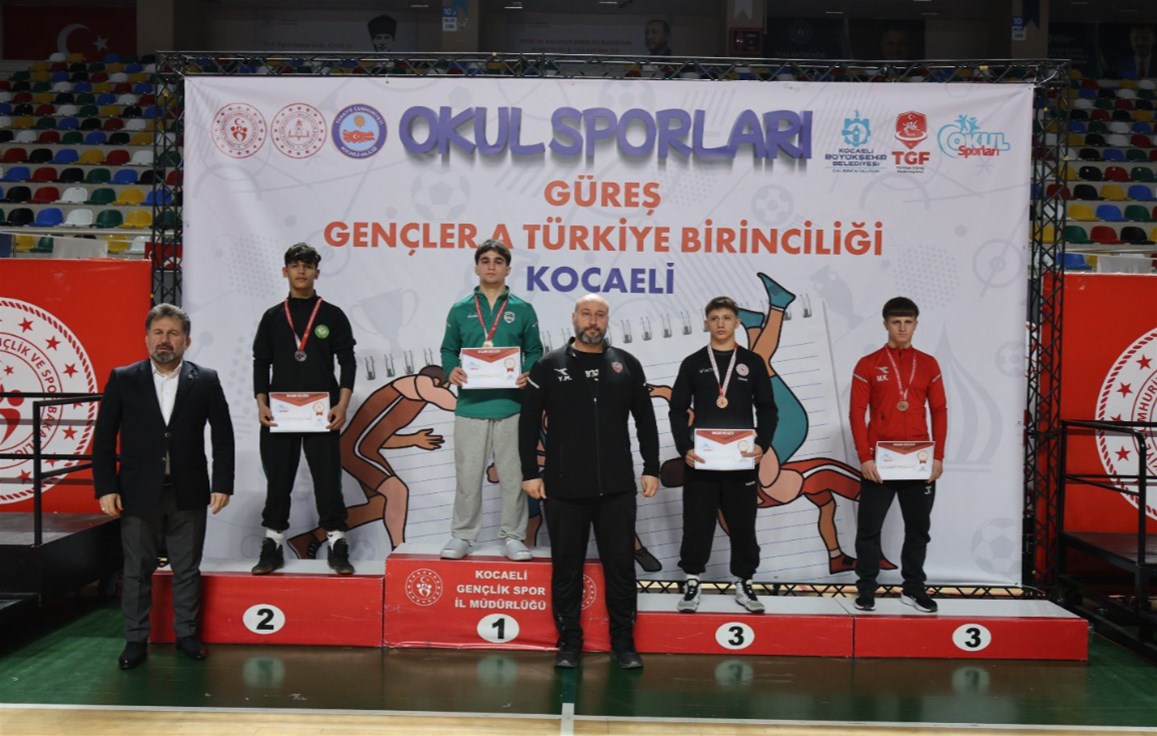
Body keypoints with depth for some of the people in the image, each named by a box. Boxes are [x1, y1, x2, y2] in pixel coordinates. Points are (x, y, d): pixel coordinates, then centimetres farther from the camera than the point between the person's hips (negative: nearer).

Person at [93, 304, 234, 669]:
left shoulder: (205, 381, 1)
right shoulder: (122, 379, 1)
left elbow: (223, 436, 3)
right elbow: (104, 437, 1)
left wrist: (222, 484, -3)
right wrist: (105, 487, -5)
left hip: (189, 494, 0)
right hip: (139, 494, 0)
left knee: (187, 570, 10)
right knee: (137, 571, 8)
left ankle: (186, 634, 23)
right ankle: (136, 640, 19)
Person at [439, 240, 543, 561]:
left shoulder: (523, 310, 7)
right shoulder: (460, 310, 9)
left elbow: (534, 351, 10)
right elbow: (448, 349, 12)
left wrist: (528, 374, -10)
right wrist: (451, 370, -9)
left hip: (510, 406, 0)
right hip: (470, 405, 0)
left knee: (513, 474, 5)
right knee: (467, 474, 5)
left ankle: (512, 536, 16)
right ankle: (462, 535, 16)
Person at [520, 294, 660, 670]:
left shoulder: (627, 365, 5)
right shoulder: (549, 366, 1)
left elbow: (645, 420, 10)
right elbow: (529, 422, 2)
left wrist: (651, 468, 6)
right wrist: (530, 472, -2)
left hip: (617, 488, 1)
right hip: (563, 489, -1)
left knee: (621, 565, 7)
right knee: (566, 567, 8)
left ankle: (623, 641, 21)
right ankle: (569, 641, 22)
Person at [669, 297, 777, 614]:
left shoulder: (753, 362, 7)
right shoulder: (693, 363, 6)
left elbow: (766, 409, 5)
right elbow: (678, 410, 3)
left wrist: (762, 445, -10)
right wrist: (685, 448, -10)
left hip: (742, 459, 1)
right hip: (700, 459, 0)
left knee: (743, 523, 7)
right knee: (697, 523, 3)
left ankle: (744, 584, 19)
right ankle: (692, 582, 13)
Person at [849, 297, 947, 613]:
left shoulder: (928, 364, 7)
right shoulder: (868, 365, 0)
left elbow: (939, 411, 7)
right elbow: (857, 413, -4)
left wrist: (938, 456, -1)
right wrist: (864, 458, -11)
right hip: (878, 461, -2)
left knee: (918, 527, 9)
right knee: (869, 527, 2)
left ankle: (913, 588, 21)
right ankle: (866, 588, 12)